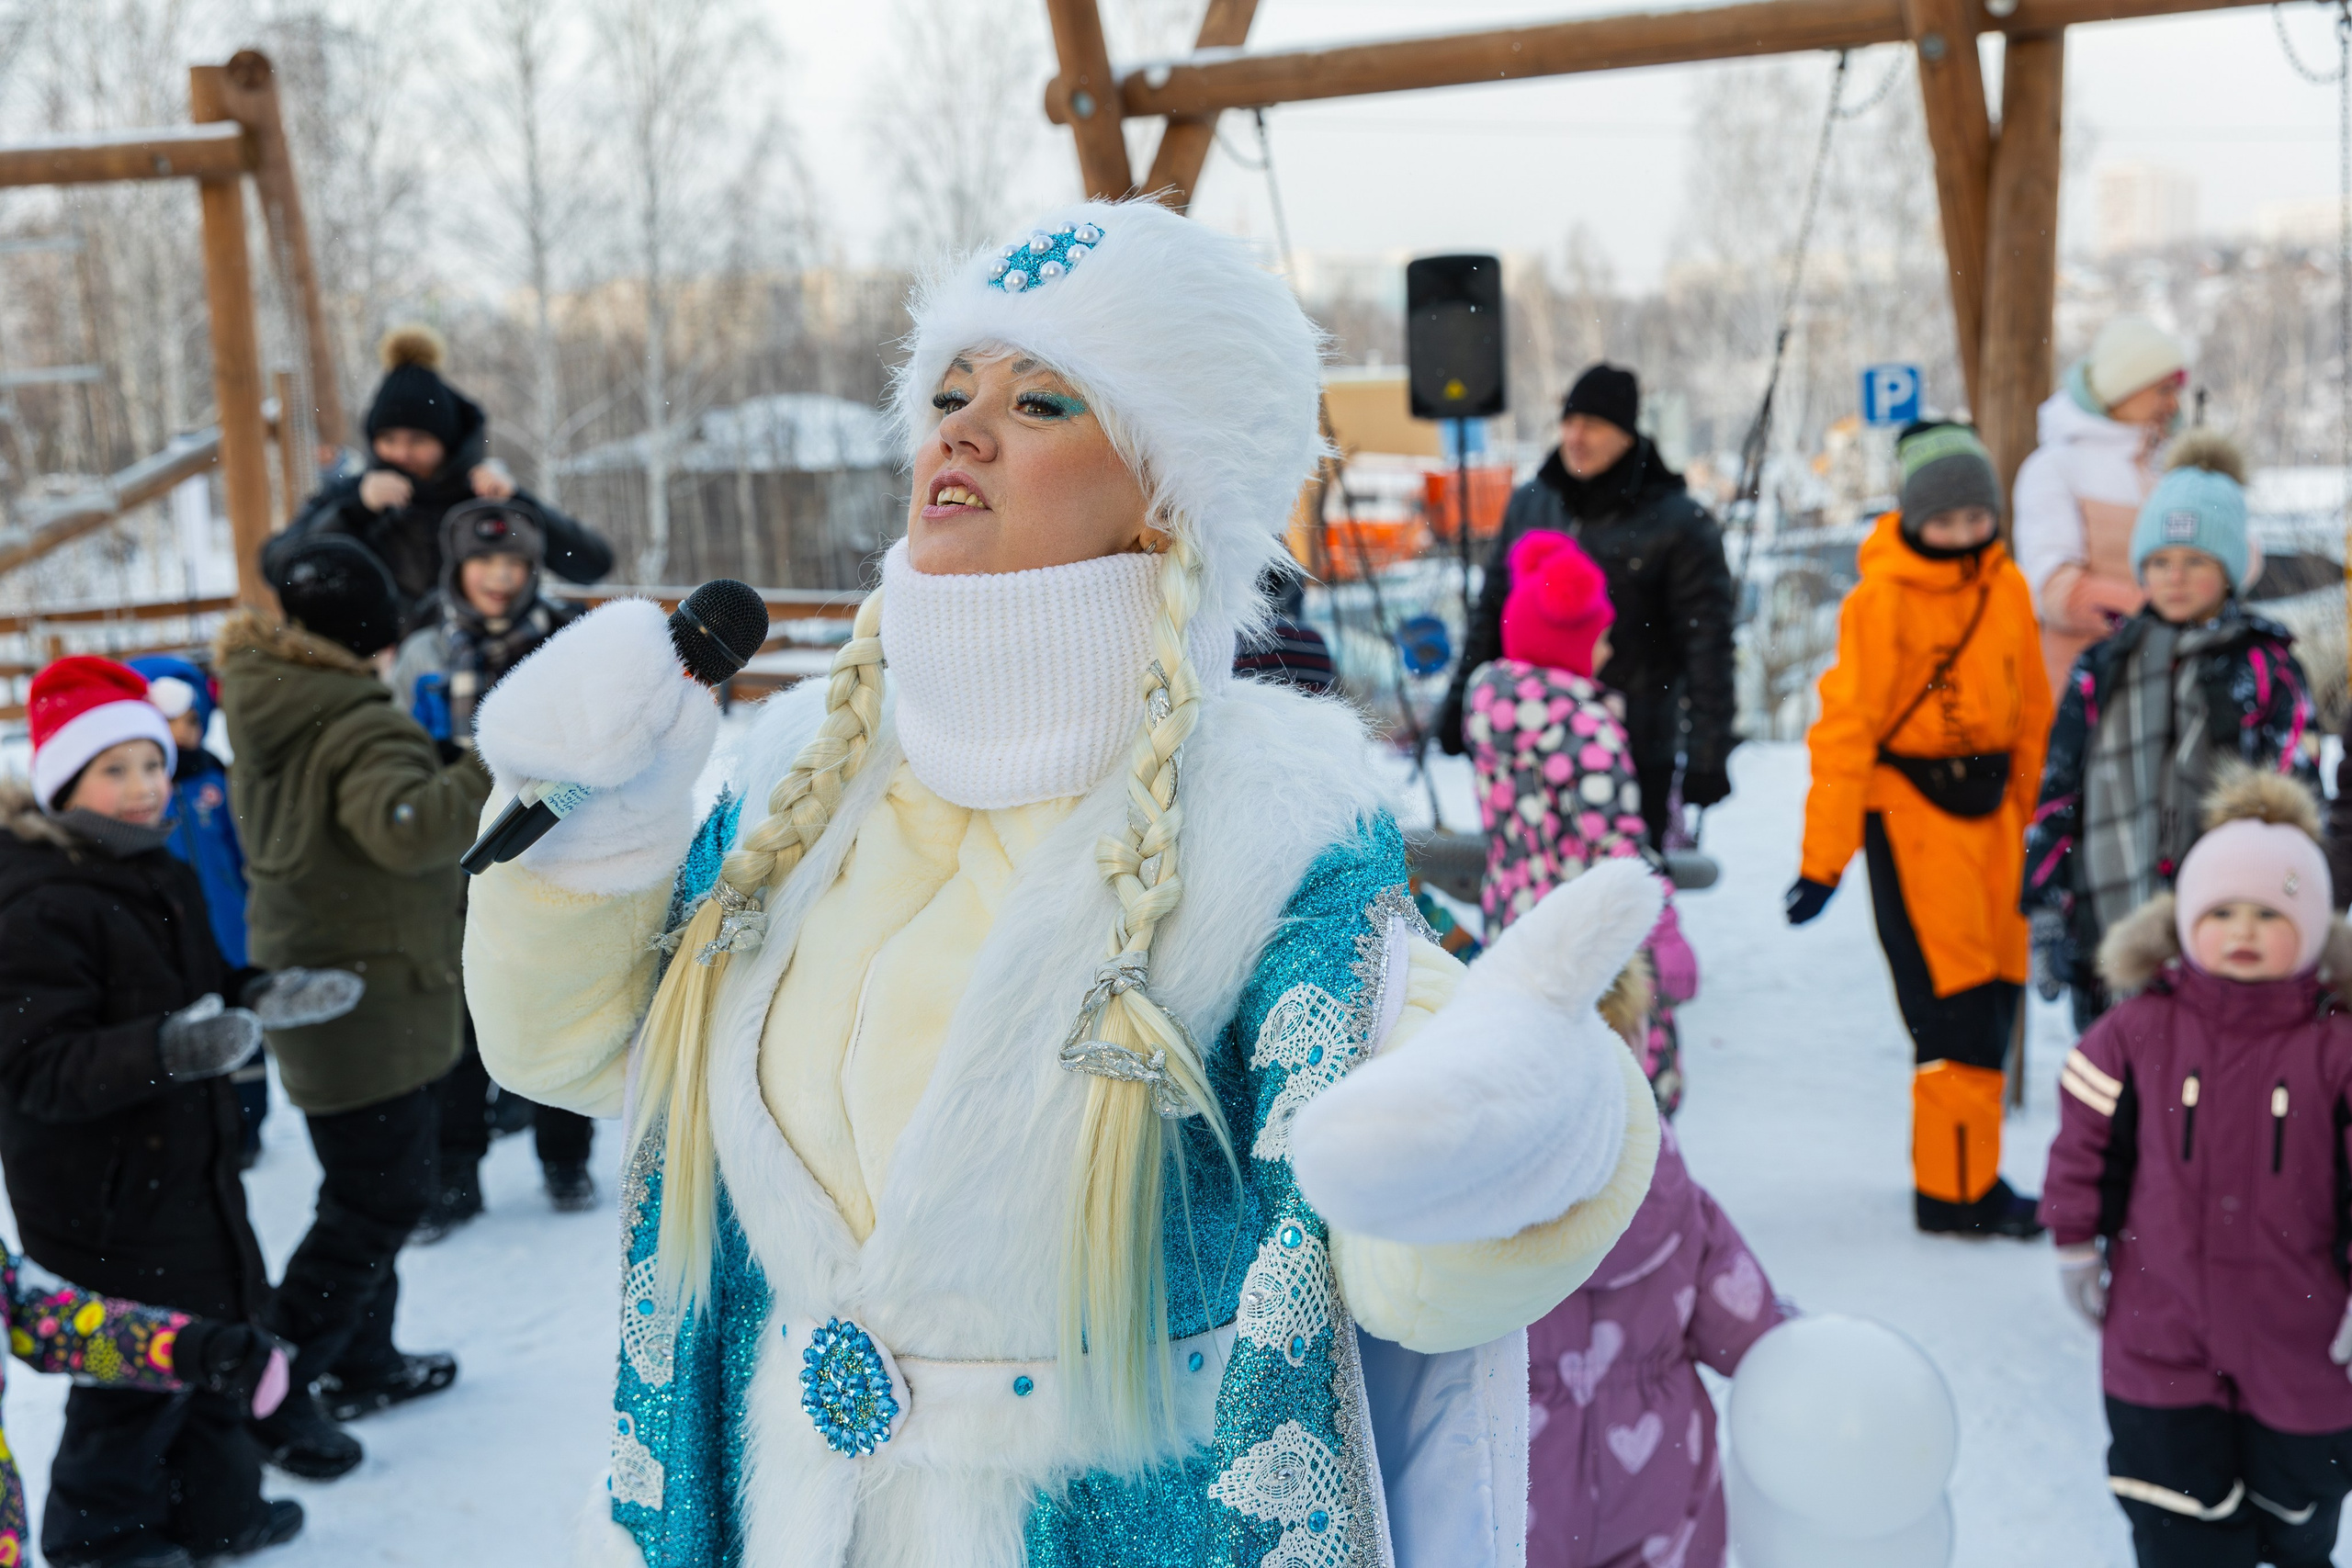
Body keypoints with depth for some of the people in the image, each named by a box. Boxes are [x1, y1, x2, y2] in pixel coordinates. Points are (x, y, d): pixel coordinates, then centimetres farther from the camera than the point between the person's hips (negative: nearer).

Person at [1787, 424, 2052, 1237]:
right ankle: (1955, 1191, 3)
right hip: (1910, 804, -6)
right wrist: (1823, 857, -13)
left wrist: (2030, 809, 18)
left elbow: (2030, 709, 15)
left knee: (1998, 989, 9)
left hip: (1990, 802, 6)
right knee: (1956, 1002, -7)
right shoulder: (1882, 597, -13)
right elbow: (1846, 725, -13)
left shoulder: (2007, 586, 6)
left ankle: (1964, 1168, 23)